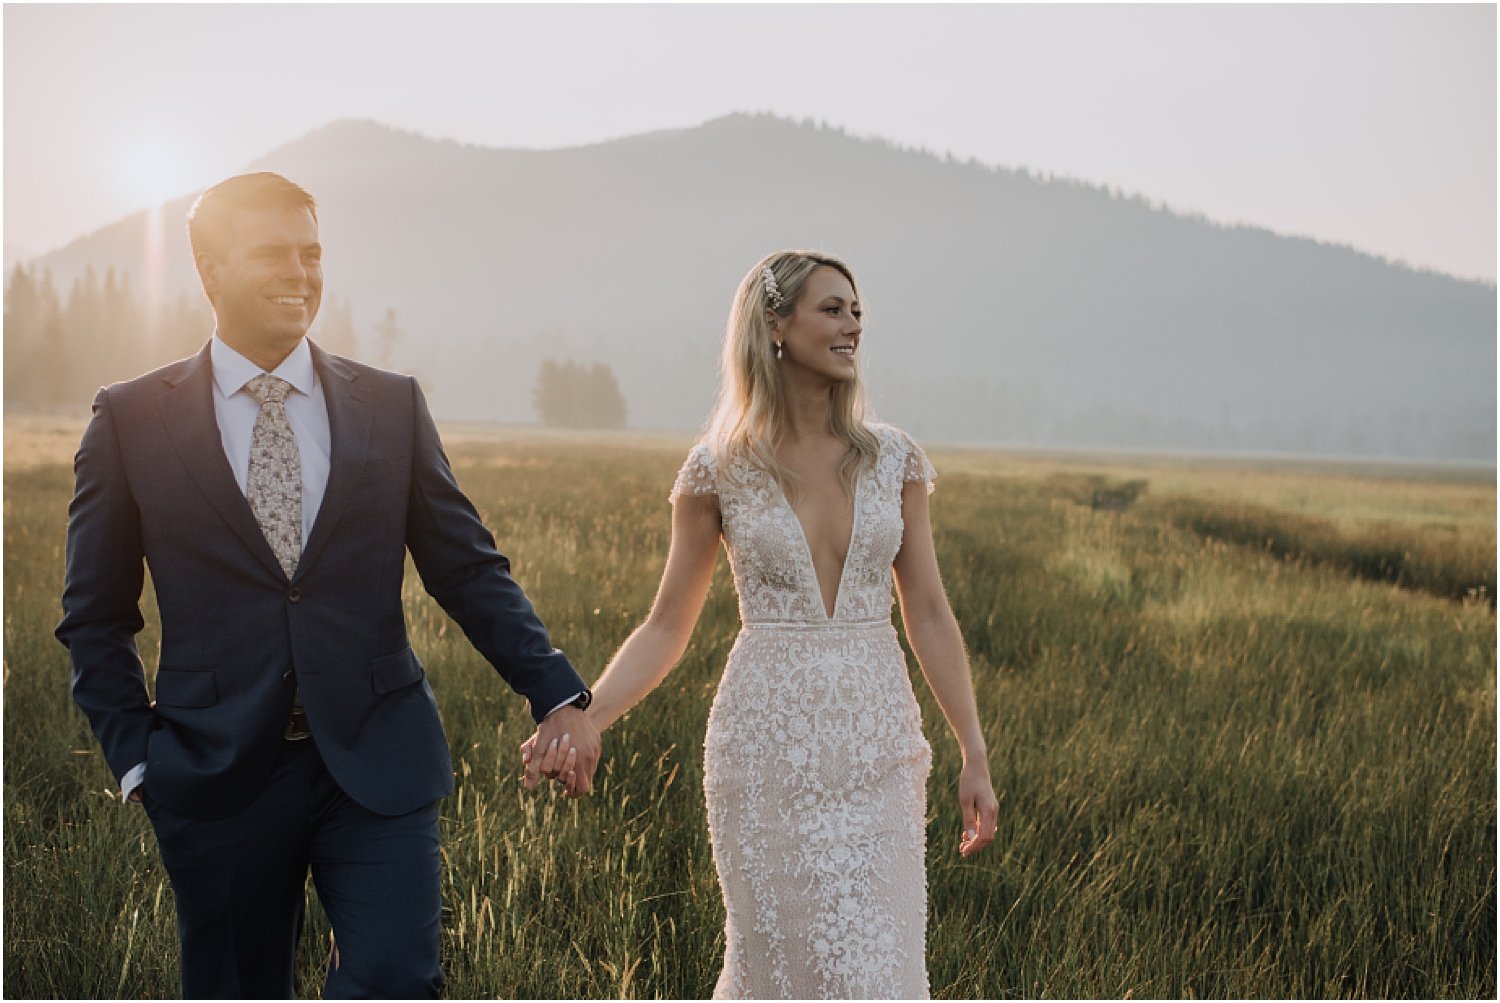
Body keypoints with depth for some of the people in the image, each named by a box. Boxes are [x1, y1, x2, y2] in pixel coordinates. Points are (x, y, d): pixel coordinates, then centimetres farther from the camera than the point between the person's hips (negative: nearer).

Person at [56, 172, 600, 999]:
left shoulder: (392, 407, 6)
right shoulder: (131, 421, 2)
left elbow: (469, 571, 7)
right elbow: (94, 617, 7)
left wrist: (557, 695, -4)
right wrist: (136, 757, -2)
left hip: (377, 765, 1)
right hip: (219, 775, 0)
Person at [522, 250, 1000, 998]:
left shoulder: (893, 460, 5)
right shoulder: (719, 470, -2)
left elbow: (928, 615, 7)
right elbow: (666, 628, 2)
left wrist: (975, 756, 4)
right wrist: (578, 721, -11)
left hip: (878, 744, 2)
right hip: (768, 744, -2)